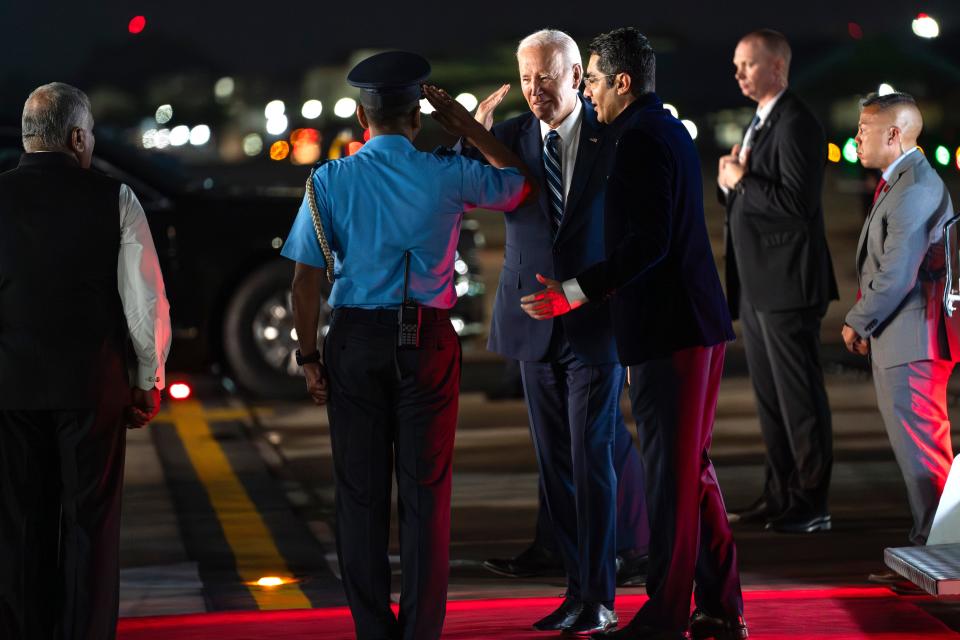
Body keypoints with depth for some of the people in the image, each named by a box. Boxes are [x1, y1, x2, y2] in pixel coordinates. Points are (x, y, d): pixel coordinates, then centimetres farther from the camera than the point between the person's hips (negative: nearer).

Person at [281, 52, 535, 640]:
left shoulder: (329, 182, -3)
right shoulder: (448, 177, -3)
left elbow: (307, 278, -4)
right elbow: (521, 184, 17)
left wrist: (310, 357, 4)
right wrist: (469, 127, 19)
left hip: (355, 339, 0)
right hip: (428, 343, 0)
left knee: (361, 491, 7)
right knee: (426, 490, 5)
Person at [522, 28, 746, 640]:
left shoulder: (642, 139, -14)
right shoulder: (671, 130, 17)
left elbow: (648, 244, -23)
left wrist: (575, 293, -22)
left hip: (669, 330, -10)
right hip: (697, 322, 10)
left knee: (672, 470, -5)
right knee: (693, 466, 15)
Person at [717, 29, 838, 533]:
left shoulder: (796, 125, -13)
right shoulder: (759, 124, 18)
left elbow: (796, 201, -22)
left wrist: (741, 179, -13)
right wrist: (730, 181, 2)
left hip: (786, 284, -10)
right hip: (756, 285, 10)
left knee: (799, 396, -6)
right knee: (769, 395, 13)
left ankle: (811, 505, -3)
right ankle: (781, 496, 19)